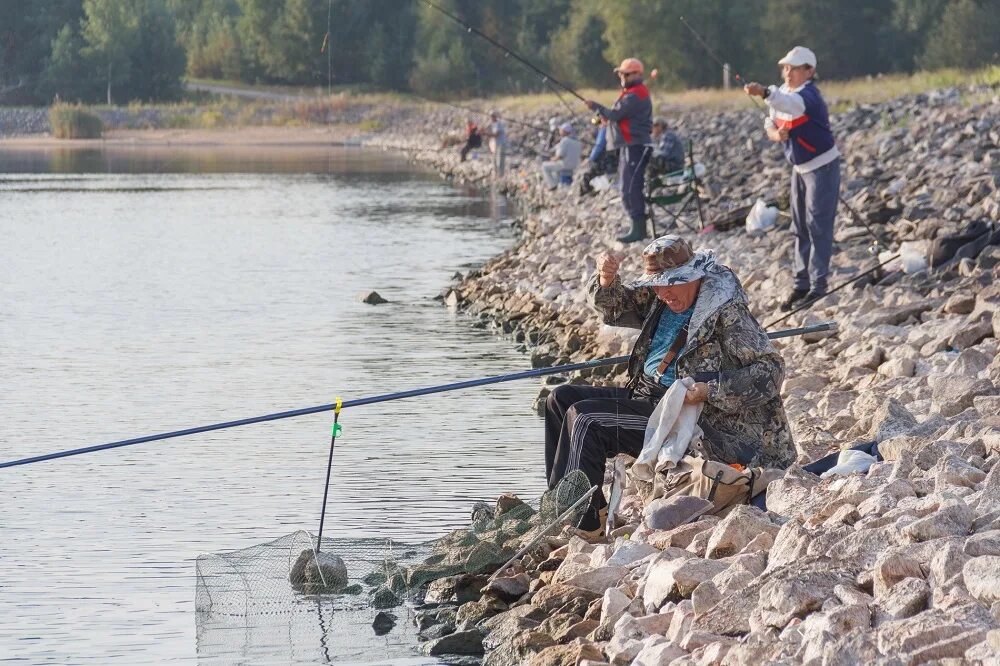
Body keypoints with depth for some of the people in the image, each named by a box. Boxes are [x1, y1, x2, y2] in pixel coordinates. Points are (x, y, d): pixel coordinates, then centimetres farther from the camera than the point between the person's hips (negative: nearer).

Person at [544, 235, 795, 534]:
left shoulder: (727, 312, -17)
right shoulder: (661, 299, 6)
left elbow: (771, 370, -20)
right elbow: (615, 309, 19)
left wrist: (711, 391, -29)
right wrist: (607, 281, -4)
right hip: (645, 394, 10)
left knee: (586, 420, -22)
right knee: (562, 398, 7)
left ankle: (583, 523, -14)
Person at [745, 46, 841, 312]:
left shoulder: (809, 95, -24)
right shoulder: (783, 93, 3)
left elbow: (792, 104, -47)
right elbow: (770, 123, 10)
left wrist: (764, 93, -65)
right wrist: (775, 133, -15)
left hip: (822, 167, -9)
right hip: (800, 168, 9)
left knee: (818, 228, -8)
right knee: (800, 229, 11)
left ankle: (817, 287, -5)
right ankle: (801, 284, 17)